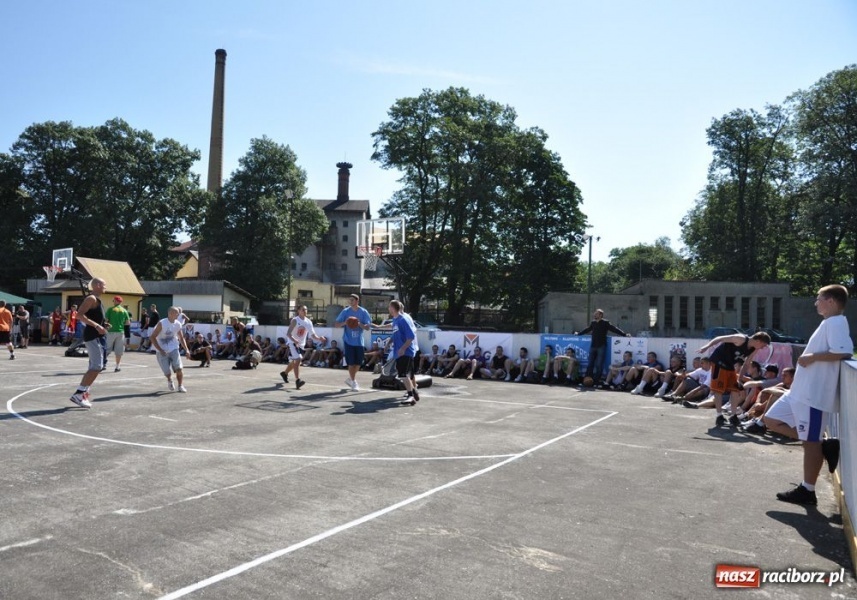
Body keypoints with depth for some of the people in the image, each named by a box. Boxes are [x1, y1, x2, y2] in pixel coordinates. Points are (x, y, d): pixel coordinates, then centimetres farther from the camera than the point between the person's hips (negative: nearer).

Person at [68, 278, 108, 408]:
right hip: (92, 336, -10)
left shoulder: (97, 300, 18)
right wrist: (97, 326, -26)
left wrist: (102, 326, 18)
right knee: (97, 366, -13)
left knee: (94, 367, 13)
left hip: (96, 336, 10)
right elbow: (79, 315, -23)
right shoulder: (91, 298, -12)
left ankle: (83, 394, 17)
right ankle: (78, 394, -11)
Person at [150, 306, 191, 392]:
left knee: (179, 368, -13)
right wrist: (160, 350, -19)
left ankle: (180, 386, 4)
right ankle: (169, 380, 33)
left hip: (173, 349, 3)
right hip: (162, 351, -3)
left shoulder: (178, 324, -1)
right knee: (167, 373, -2)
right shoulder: (162, 323, -15)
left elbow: (181, 338, 13)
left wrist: (186, 350, 2)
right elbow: (152, 337, -14)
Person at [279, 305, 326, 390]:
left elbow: (312, 334, 0)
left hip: (301, 344, 7)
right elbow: (288, 333, -21)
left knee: (294, 361, 19)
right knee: (297, 360, -22)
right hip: (292, 343, -7)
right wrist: (294, 340, -39)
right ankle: (297, 380, -22)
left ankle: (284, 373, 45)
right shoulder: (295, 320, -16)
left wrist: (319, 338, -20)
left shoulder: (309, 322, 1)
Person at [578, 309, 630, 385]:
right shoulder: (593, 323, 12)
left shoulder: (605, 323, -4)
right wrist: (578, 334, 38)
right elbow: (587, 330, 28)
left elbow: (615, 329, -10)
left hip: (601, 347, -5)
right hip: (593, 346, 5)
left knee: (599, 365, -4)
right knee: (590, 364, 4)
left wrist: (624, 334, -19)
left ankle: (596, 381, 0)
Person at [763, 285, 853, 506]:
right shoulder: (828, 323, 18)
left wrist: (812, 357, -18)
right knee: (771, 420, 13)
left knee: (810, 440, -2)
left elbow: (843, 352, -27)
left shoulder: (836, 322, -13)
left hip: (814, 393, -11)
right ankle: (825, 446, 15)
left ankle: (807, 491, 9)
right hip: (801, 391, 11)